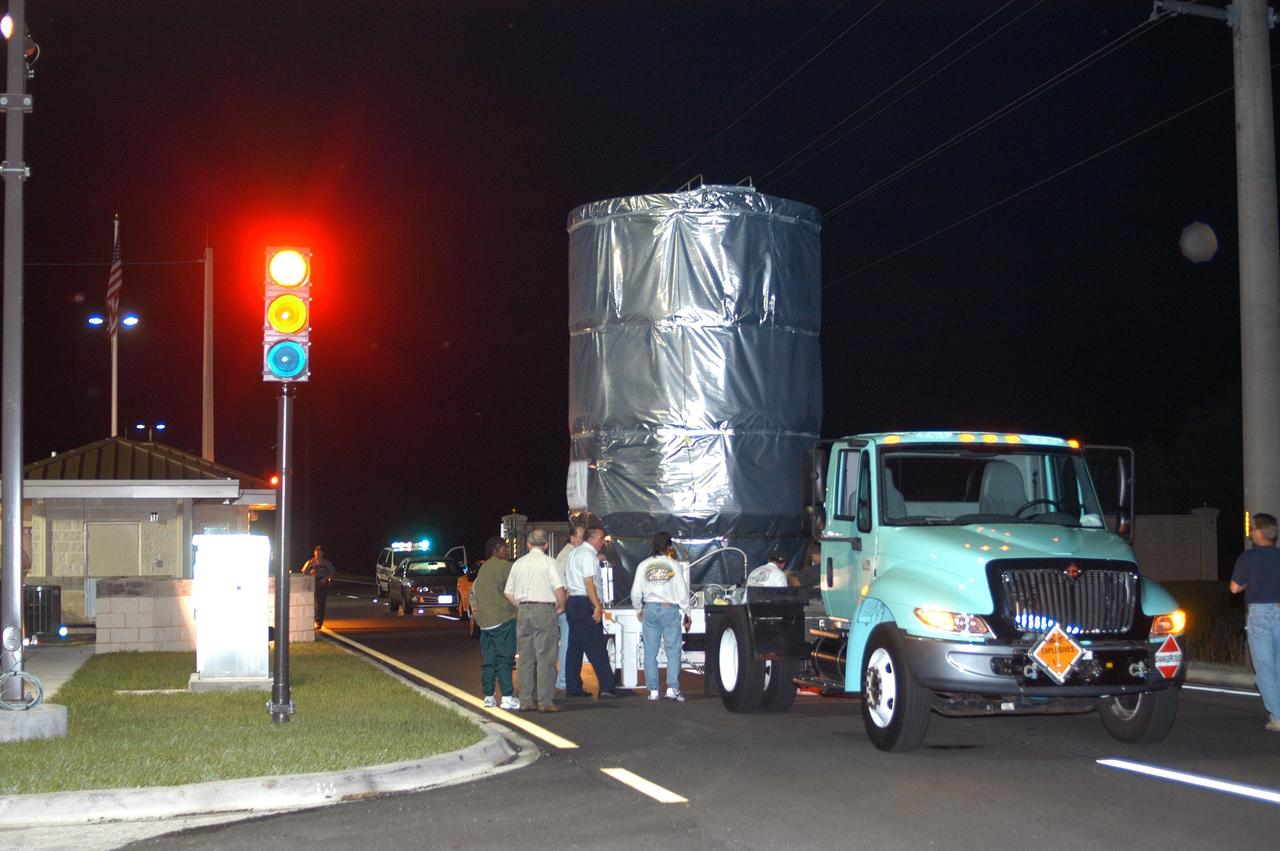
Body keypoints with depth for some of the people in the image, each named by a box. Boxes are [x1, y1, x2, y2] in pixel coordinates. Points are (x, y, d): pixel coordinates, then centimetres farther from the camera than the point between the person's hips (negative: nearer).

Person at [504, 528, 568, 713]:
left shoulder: (518, 563, 11)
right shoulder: (548, 561, -4)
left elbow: (508, 593, 12)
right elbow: (559, 588, -13)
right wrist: (561, 606, 3)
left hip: (523, 610, 5)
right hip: (544, 609, -5)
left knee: (525, 658, 9)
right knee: (545, 658, -4)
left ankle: (526, 701, 10)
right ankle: (545, 702, -6)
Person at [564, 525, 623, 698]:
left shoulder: (575, 553, 18)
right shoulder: (588, 555, -12)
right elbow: (589, 583, -19)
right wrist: (597, 606, -20)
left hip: (572, 601, 10)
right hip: (585, 604, -10)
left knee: (575, 645, 10)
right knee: (596, 648, -9)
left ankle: (572, 688, 12)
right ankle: (607, 687, -10)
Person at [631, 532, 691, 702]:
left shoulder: (644, 565, 4)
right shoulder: (674, 565, -2)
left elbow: (636, 592, 5)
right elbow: (682, 591, -1)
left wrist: (639, 610, 21)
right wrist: (686, 613, 10)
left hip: (650, 609, 2)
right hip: (670, 609, -2)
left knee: (650, 651, 6)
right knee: (673, 650, 0)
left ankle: (653, 690, 4)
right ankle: (672, 688, -10)